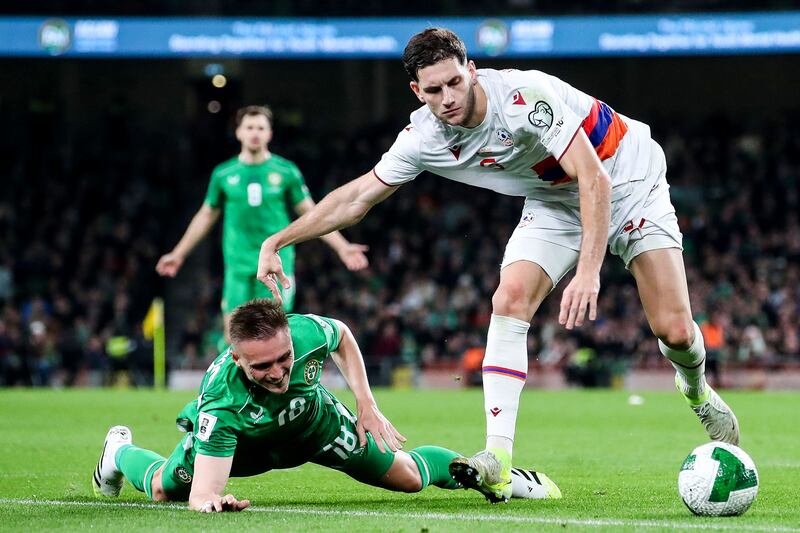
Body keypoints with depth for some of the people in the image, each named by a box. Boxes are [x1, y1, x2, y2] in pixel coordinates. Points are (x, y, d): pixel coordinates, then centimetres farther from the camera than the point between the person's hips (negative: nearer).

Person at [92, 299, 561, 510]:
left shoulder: (307, 332, -39)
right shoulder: (221, 401, -47)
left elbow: (342, 336, -10)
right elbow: (200, 494, -50)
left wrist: (367, 406, -14)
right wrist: (209, 501, -74)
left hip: (311, 420, 2)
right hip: (238, 436, -2)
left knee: (409, 477, 4)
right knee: (164, 488, 13)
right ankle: (121, 450, 48)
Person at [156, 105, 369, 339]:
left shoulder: (286, 171, 2)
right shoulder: (224, 174, 6)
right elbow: (205, 216, 19)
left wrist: (342, 247, -2)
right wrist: (178, 254, 22)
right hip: (238, 266, 1)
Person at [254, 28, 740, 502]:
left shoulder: (527, 97, -35)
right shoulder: (424, 136, -17)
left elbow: (595, 181, -38)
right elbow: (357, 197, -5)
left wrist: (588, 271, -48)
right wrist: (277, 242, -10)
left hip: (630, 185, -4)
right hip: (555, 203, 4)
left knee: (674, 330, -11)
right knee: (509, 303, -20)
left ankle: (696, 390, 27)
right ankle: (498, 460, -21)